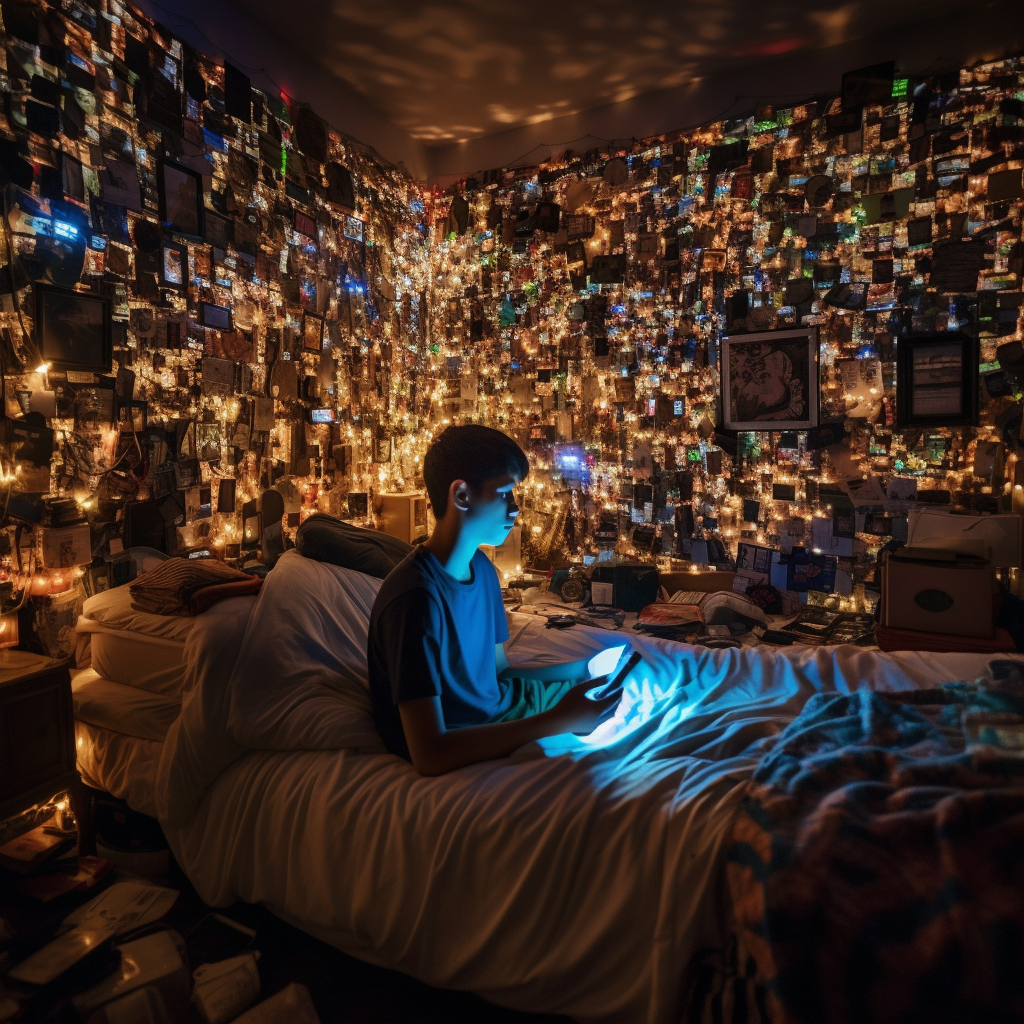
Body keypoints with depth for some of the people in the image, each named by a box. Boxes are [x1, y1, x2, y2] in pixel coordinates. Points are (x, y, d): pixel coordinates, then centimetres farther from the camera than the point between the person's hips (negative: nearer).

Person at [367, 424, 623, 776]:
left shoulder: (480, 566, -1)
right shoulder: (415, 597, -30)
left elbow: (496, 666, 8)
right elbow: (429, 756, -35)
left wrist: (587, 666, -2)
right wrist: (562, 720, -35)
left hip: (498, 703, 9)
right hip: (457, 755, -8)